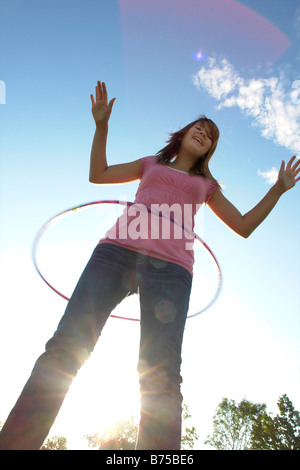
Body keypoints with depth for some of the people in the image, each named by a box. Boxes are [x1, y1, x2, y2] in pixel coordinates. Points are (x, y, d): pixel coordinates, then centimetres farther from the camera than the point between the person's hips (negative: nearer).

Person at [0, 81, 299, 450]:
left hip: (170, 268, 0)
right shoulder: (151, 164, 31)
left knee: (161, 376, -15)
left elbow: (243, 226, 28)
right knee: (65, 347, -12)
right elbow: (98, 174, 28)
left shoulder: (206, 185, 31)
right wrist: (102, 124, 22)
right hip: (117, 251, 0)